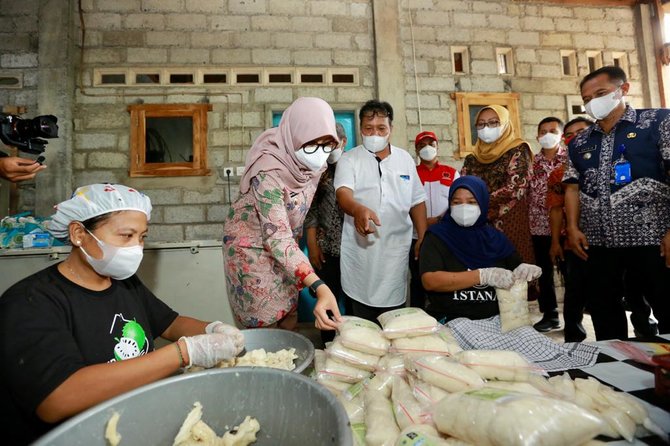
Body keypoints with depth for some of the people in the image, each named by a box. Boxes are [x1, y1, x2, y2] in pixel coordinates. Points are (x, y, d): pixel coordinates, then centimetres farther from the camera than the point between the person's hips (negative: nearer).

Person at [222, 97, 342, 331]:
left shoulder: (312, 163, -10)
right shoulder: (268, 173, -32)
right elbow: (277, 239, -38)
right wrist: (319, 287, -47)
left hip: (284, 246, 7)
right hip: (253, 248, -6)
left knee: (289, 322, 15)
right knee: (265, 326, 3)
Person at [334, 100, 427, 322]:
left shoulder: (405, 158, 11)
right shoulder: (349, 159, 0)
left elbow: (417, 202, 14)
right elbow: (343, 193, -17)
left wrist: (423, 239, 8)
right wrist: (358, 209, -39)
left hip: (396, 247, 3)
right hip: (361, 248, -2)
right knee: (363, 321, 4)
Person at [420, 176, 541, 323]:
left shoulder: (495, 237, 11)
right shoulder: (437, 236, -2)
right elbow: (430, 281, -15)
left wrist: (525, 270, -5)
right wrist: (483, 275, -19)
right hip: (451, 320, -4)